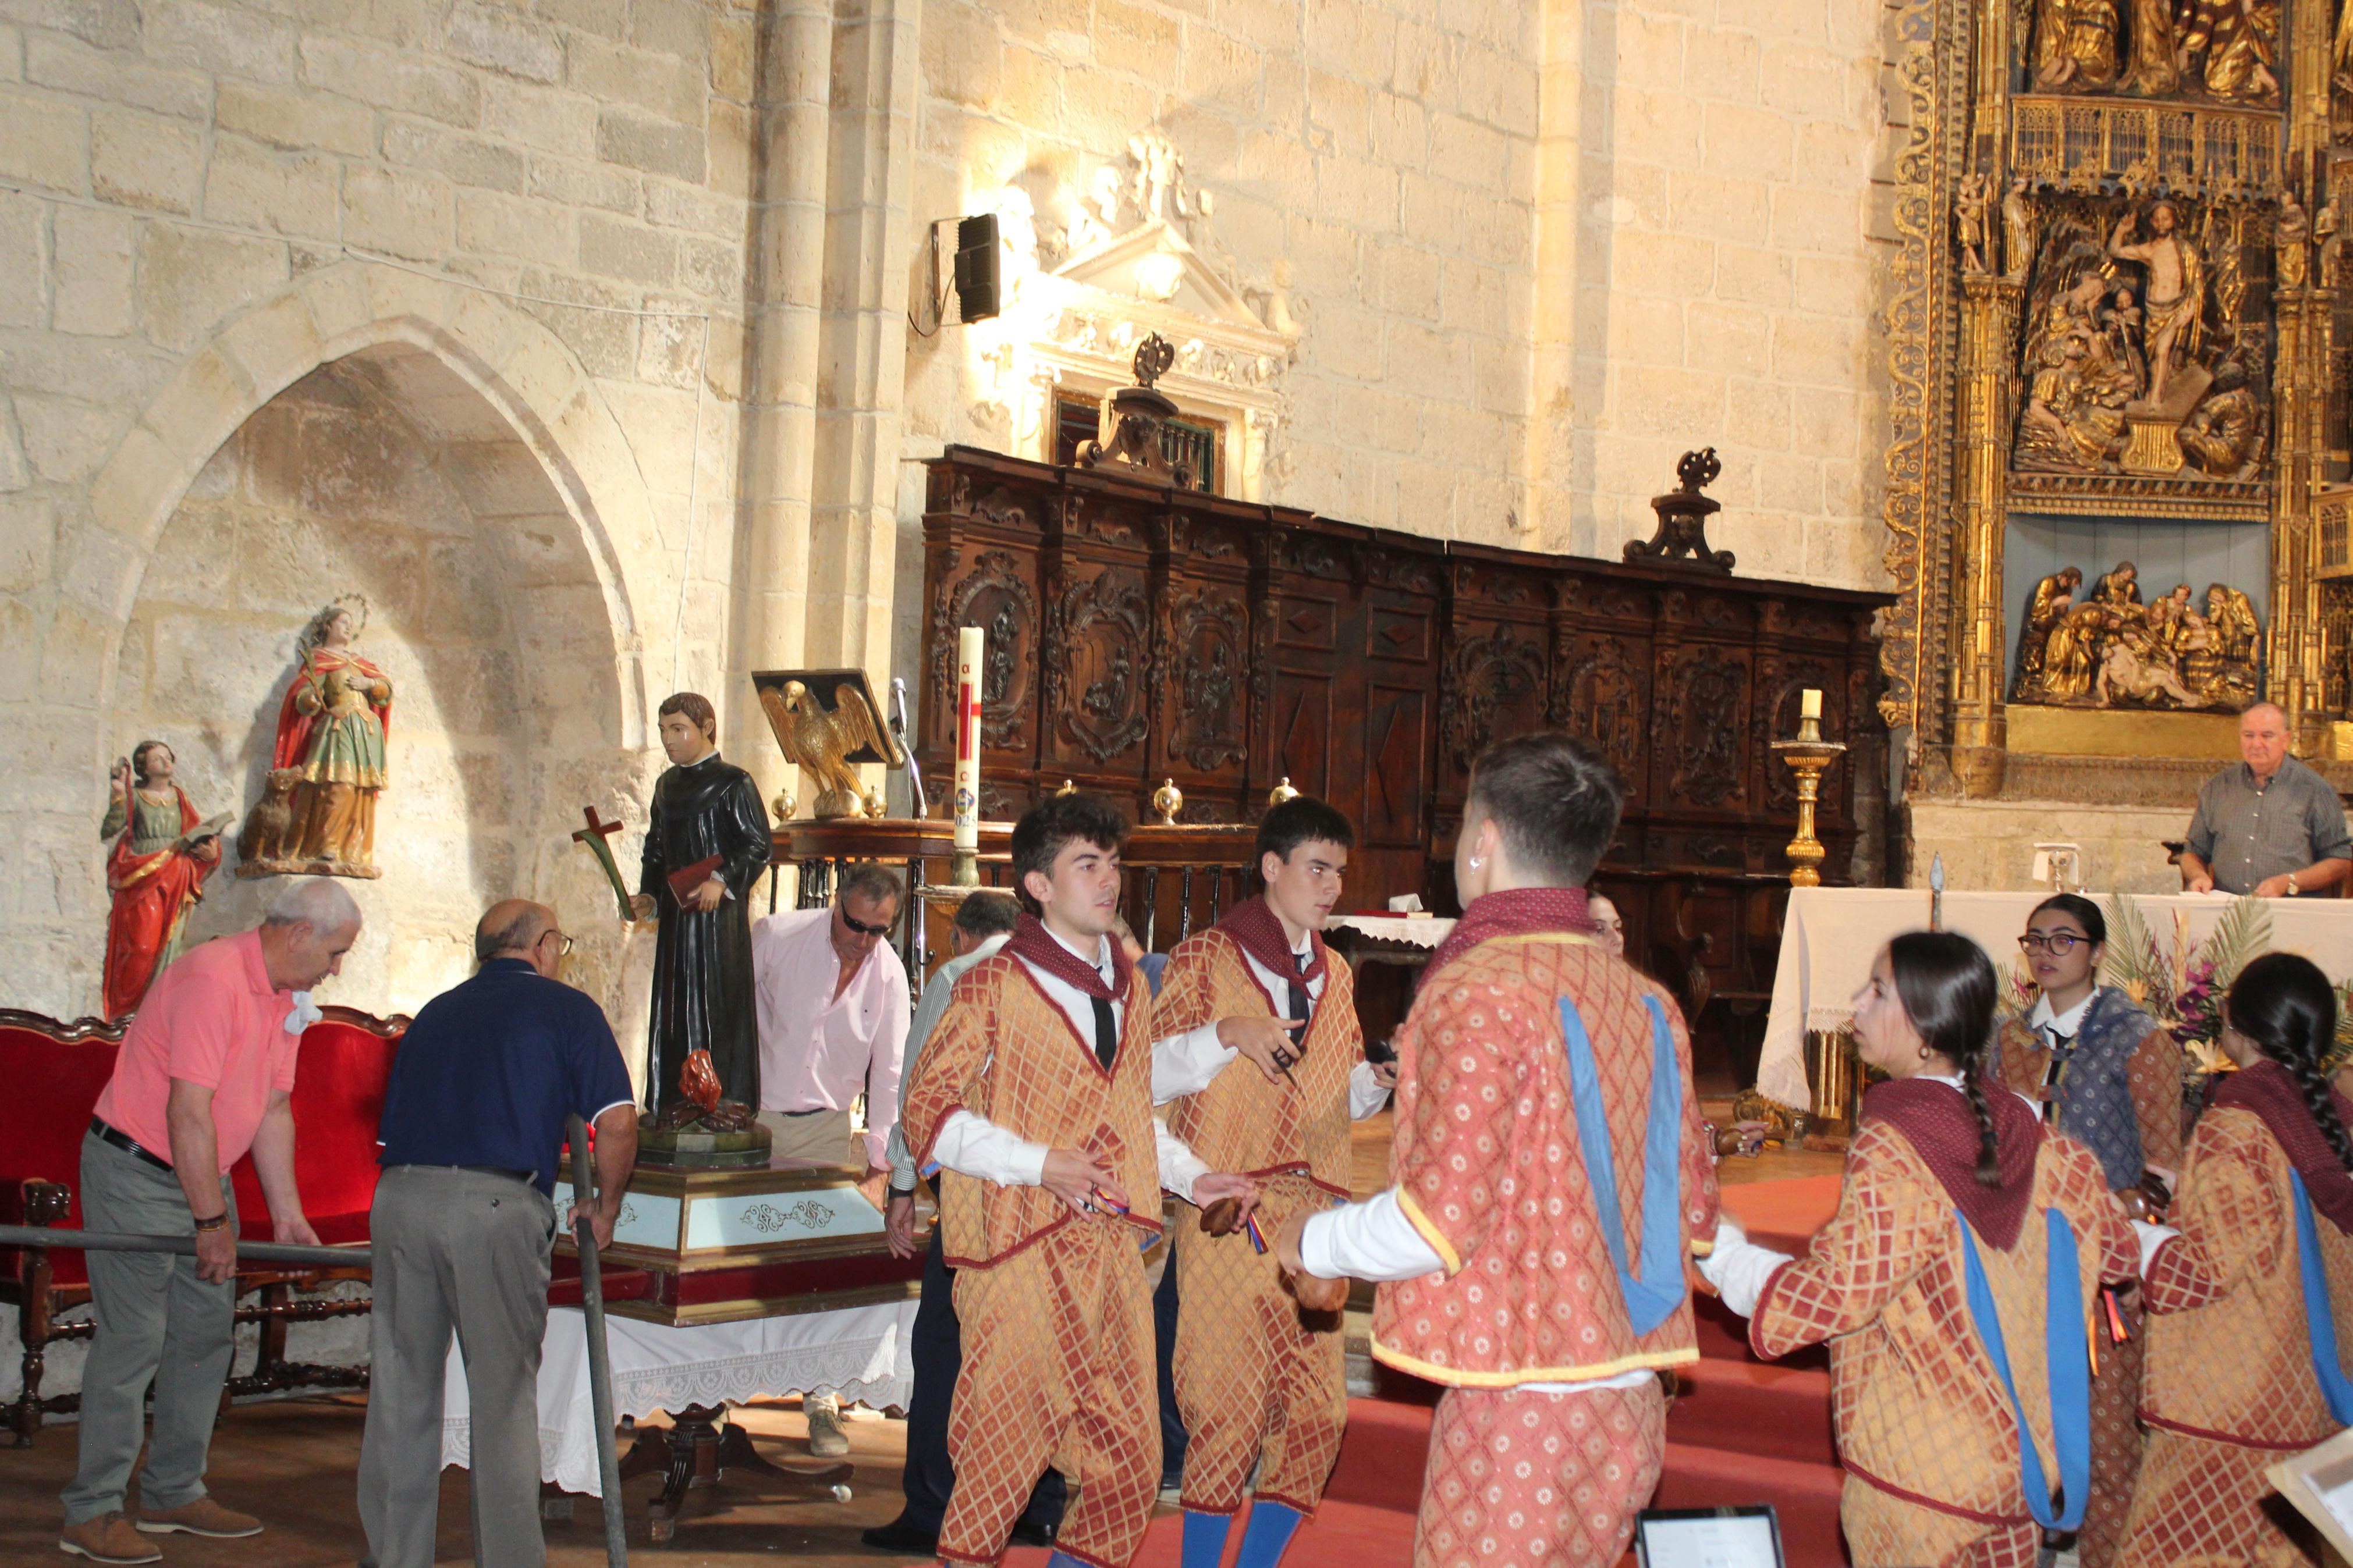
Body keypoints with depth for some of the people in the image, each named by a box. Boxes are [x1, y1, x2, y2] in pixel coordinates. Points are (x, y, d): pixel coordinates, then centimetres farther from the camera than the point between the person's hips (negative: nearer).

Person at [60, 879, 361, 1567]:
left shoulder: (285, 996, 7)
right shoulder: (211, 978, -23)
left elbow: (273, 1110, 12)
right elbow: (189, 1112, -24)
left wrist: (287, 1213, 10)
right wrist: (212, 1221, -20)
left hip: (204, 1173, 9)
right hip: (135, 1169, -9)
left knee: (207, 1330, 10)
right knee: (132, 1337, -10)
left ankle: (174, 1492, 20)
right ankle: (92, 1511, -4)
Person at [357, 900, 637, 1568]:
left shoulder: (435, 1013, 25)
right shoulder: (564, 1007, 9)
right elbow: (617, 1123, -1)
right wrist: (605, 1208, 12)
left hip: (400, 1196, 4)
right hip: (496, 1207, -4)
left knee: (400, 1391, 12)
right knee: (503, 1399, 5)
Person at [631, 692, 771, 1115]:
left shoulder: (732, 783, -6)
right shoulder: (667, 786, 15)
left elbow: (758, 846, -10)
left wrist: (723, 881, -24)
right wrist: (649, 898, 5)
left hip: (718, 912, -7)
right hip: (675, 914, 7)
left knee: (717, 1009, -7)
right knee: (672, 1012, 7)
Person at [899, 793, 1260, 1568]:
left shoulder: (1130, 989, 17)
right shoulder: (995, 987, -4)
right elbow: (928, 1111, -8)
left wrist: (1191, 1176, 13)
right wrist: (1040, 1166, -17)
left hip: (1107, 1247, 6)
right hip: (1021, 1250, -6)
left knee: (1131, 1460, 5)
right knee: (1005, 1452, -2)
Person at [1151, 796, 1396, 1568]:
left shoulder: (1335, 974, 19)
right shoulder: (1205, 958, 2)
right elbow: (1151, 1075, -2)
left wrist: (1375, 1082, 4)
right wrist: (1226, 1033, -16)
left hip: (1313, 1214, 6)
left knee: (1318, 1409, 2)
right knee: (1231, 1407, -9)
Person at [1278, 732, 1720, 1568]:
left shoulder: (1480, 990, -14)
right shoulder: (1647, 1002, 8)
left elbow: (1439, 1222, -19)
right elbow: (1693, 1206, 12)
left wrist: (1310, 1241, 1)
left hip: (1520, 1401, -7)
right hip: (1630, 1400, 8)